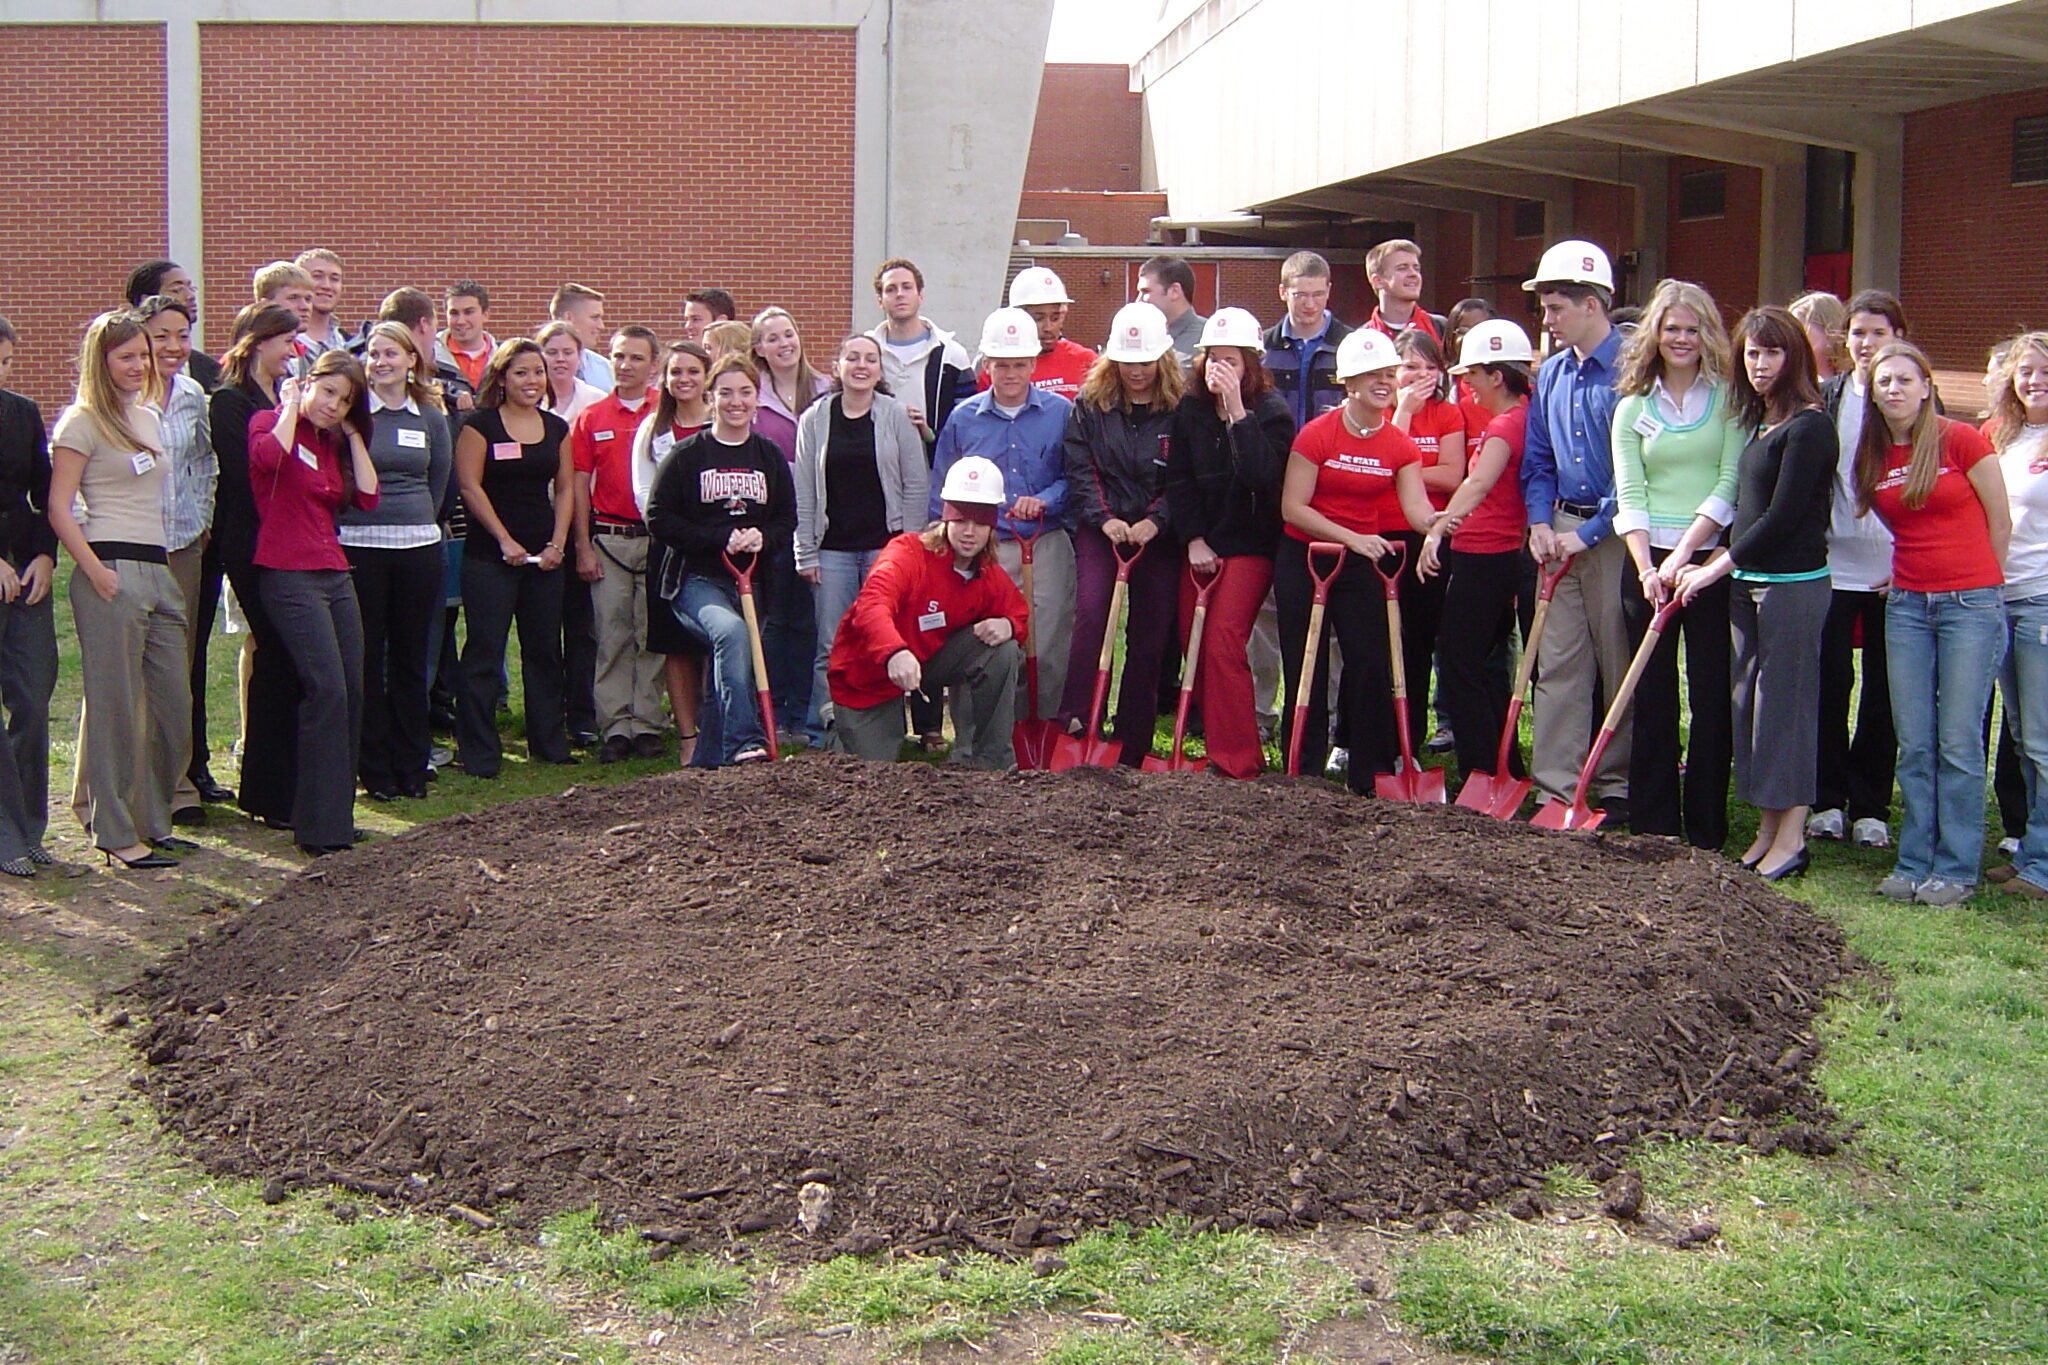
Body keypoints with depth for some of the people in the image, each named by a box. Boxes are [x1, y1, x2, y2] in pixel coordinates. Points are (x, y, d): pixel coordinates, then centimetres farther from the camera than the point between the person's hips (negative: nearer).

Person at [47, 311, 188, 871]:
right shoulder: (83, 422, -3)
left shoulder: (151, 418, 19)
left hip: (159, 572, 8)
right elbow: (58, 507, -9)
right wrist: (94, 568, -17)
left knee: (172, 705, 9)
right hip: (112, 572, -7)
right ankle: (116, 835, 4)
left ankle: (153, 822, 21)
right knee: (115, 708, -3)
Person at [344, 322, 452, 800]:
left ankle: (412, 765, 17)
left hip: (419, 548, 3)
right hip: (359, 547, -3)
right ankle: (374, 769, 9)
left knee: (411, 658, 8)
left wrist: (418, 523, 10)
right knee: (366, 660, 2)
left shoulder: (432, 417, 8)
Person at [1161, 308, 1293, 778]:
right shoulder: (1190, 408, 3)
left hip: (1250, 544, -5)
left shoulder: (1271, 411, -9)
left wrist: (1237, 410, -27)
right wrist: (1193, 539, -5)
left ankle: (1236, 758, -10)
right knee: (1194, 643, 4)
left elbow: (1261, 474, -25)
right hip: (1200, 543, 5)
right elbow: (1178, 479, 4)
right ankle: (1215, 741, 16)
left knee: (1222, 643, -16)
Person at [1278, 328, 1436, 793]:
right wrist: (1351, 537, -23)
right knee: (1305, 670, 3)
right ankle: (1303, 776, 14)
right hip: (1303, 561, -3)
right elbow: (1292, 507, -14)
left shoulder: (1401, 446, -1)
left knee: (1371, 665, 0)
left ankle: (1371, 775, 10)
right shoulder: (1317, 435, -12)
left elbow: (1417, 507, -11)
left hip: (1361, 562, 3)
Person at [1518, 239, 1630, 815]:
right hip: (1561, 531, 6)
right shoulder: (1551, 374, 11)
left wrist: (1587, 532, -13)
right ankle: (1556, 784, 8)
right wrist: (1540, 522, 1)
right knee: (1557, 662, 5)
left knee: (1619, 662, 4)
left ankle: (1617, 783, 15)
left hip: (1615, 533, -6)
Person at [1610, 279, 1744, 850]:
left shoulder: (1729, 399, 4)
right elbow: (1629, 496, 2)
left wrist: (1684, 553, -14)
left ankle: (1707, 827, 8)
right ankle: (1652, 823, 12)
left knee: (1712, 695, 1)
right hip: (1649, 561, 2)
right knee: (1652, 696, 5)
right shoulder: (1632, 407, 10)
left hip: (1711, 560, -2)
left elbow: (1728, 485, -5)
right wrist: (1646, 567, -12)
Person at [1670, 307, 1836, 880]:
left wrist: (1715, 568, -11)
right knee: (1749, 701, 9)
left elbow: (1782, 517, -16)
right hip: (1746, 581, 9)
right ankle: (1767, 829, 17)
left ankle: (1791, 837, 3)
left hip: (1793, 585, -8)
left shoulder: (1809, 427, -12)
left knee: (1786, 701, -4)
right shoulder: (1756, 424, 14)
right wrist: (1687, 564, 7)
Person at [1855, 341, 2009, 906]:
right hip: (1906, 605, 4)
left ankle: (1956, 869, 4)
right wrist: (1909, 573, 10)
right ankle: (1914, 863, 13)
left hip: (1971, 604, -4)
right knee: (1914, 745, 5)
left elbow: (2000, 524, 1)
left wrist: (1979, 588, 8)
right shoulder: (1871, 457, 7)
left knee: (1959, 743, -3)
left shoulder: (1962, 441, -6)